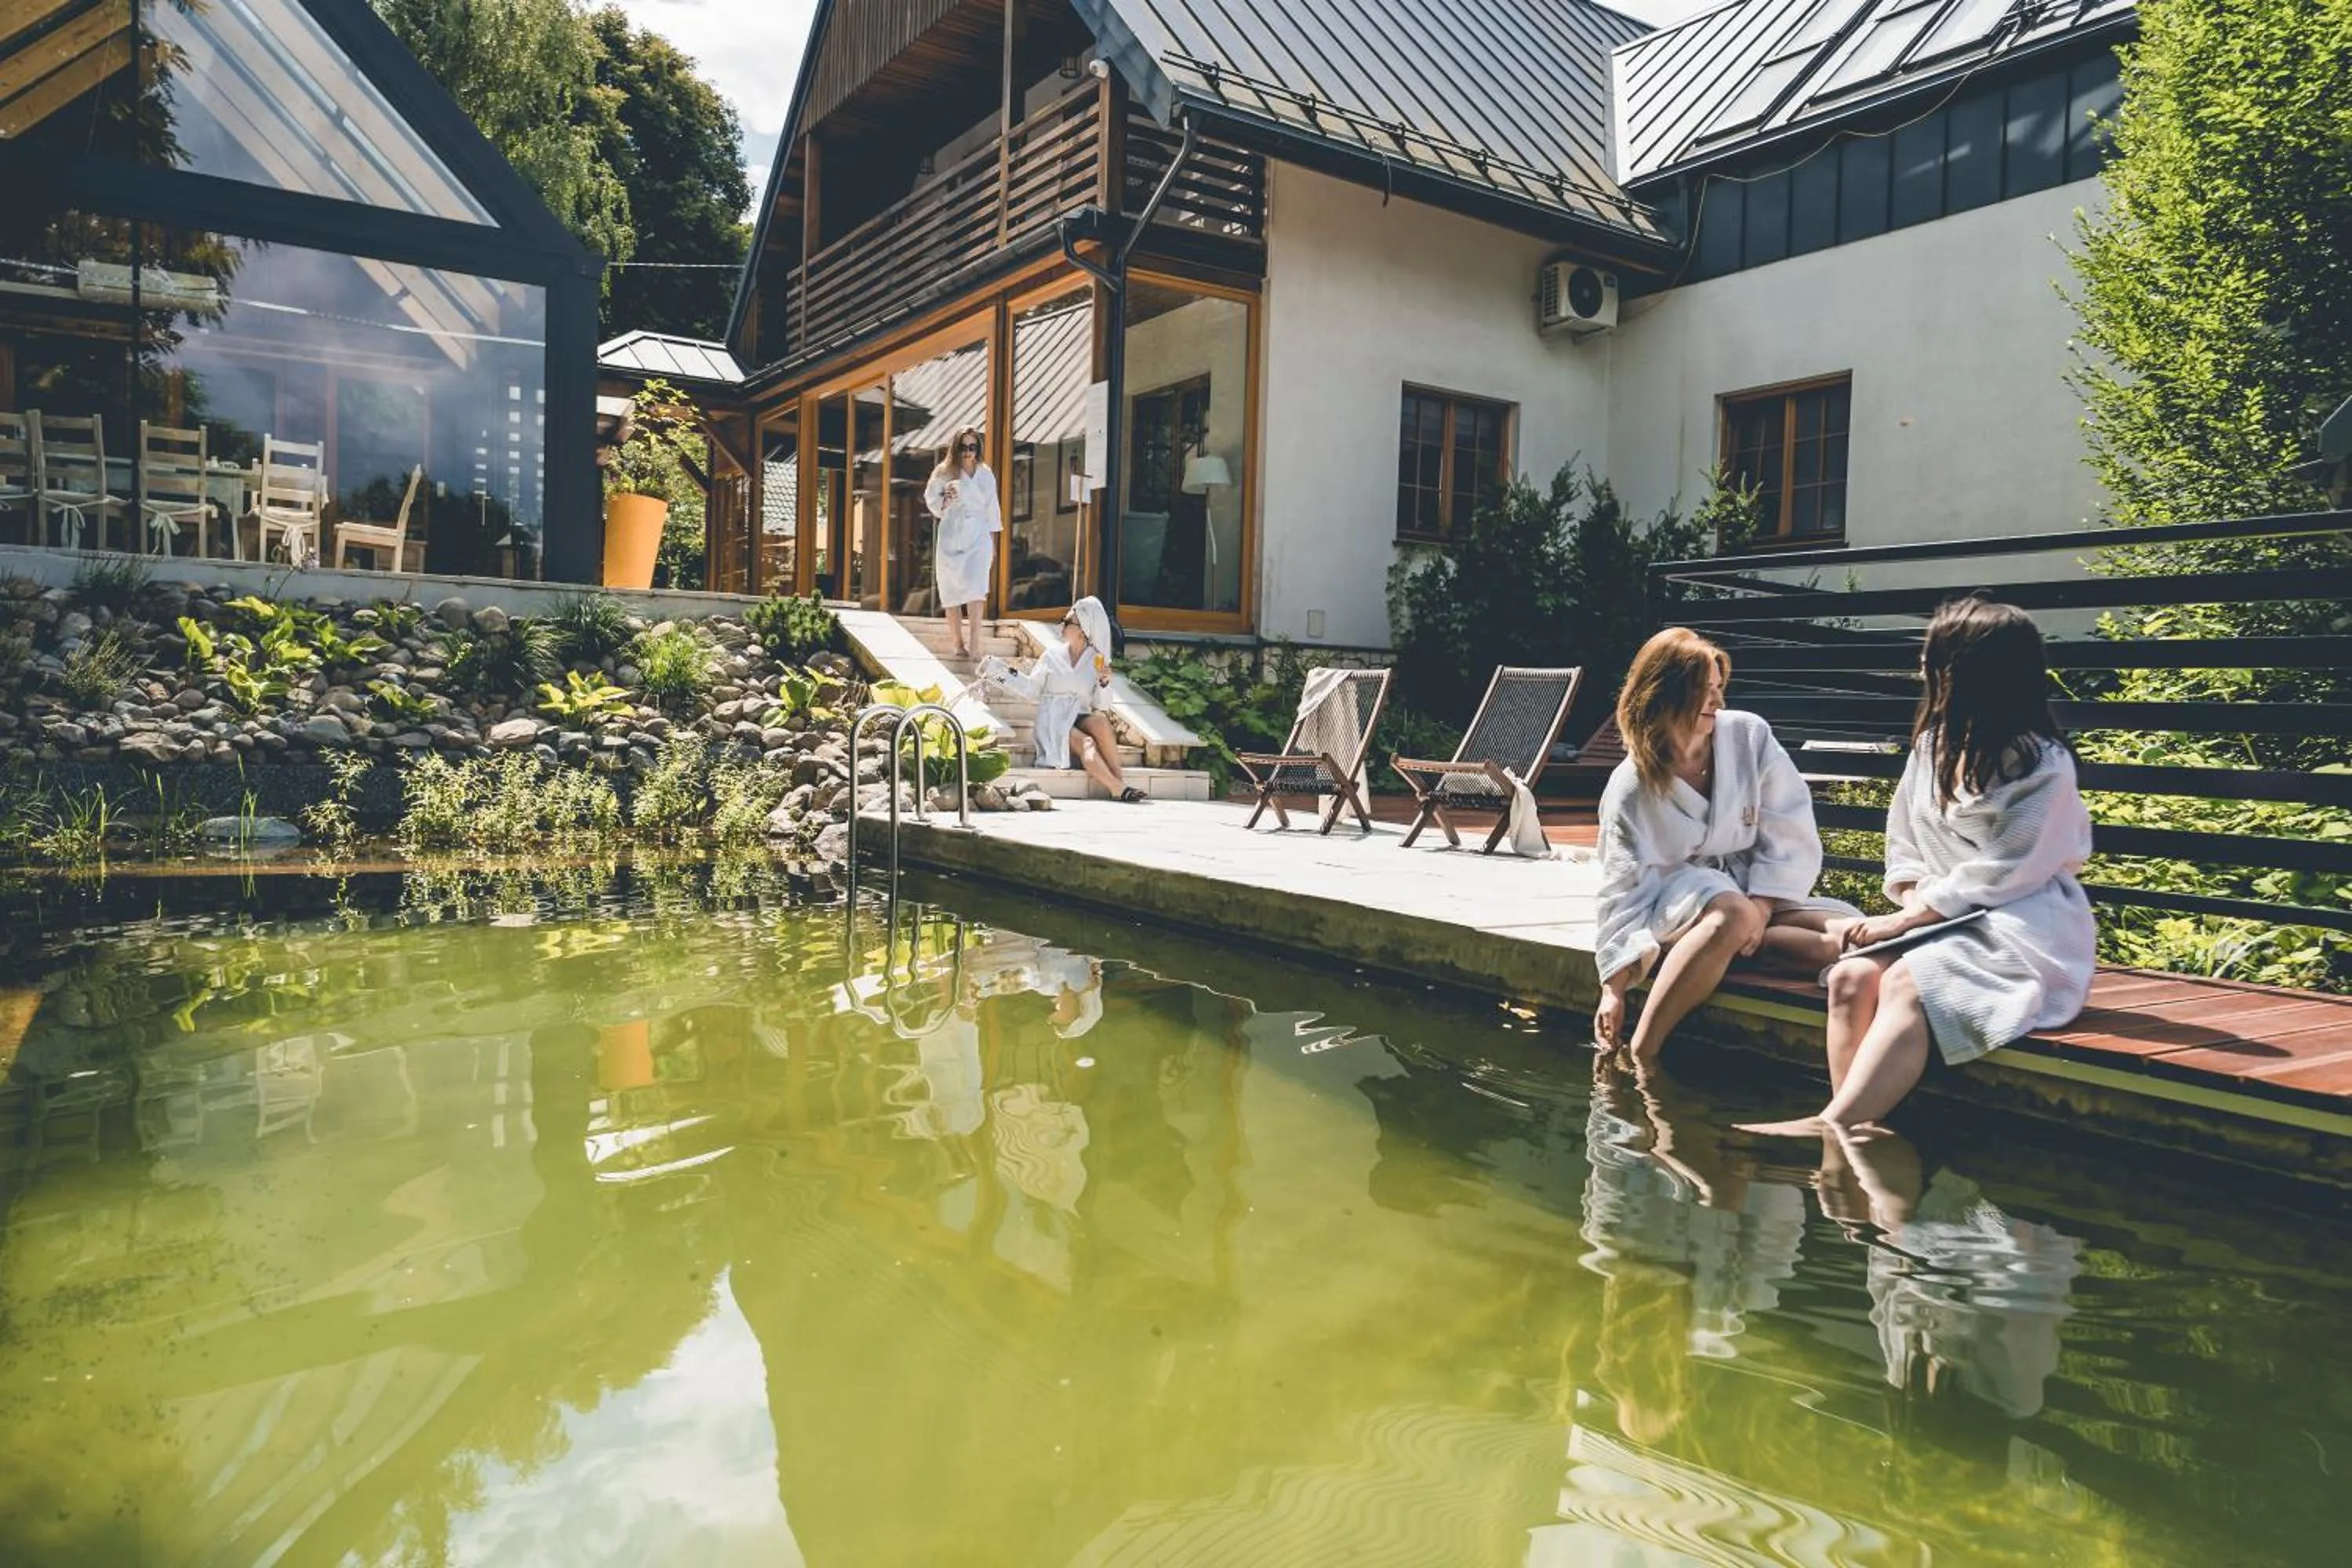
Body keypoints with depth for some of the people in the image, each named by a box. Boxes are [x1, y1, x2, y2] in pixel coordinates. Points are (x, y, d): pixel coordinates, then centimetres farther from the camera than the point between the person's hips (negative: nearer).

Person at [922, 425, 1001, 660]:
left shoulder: (986, 476, 8)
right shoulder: (944, 473, 4)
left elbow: (992, 509, 12)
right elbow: (931, 500, 9)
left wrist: (993, 541, 11)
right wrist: (945, 500, -12)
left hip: (977, 536, 0)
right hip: (950, 536, 1)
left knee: (975, 586, -17)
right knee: (951, 590, 2)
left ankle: (974, 644, -22)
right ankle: (958, 643, 11)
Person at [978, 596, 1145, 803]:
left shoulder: (1097, 660, 9)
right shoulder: (1052, 654, 10)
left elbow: (1101, 706, 4)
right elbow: (1032, 691, 12)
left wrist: (1104, 683, -12)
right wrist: (1003, 673, 6)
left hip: (1081, 718, 2)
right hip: (1055, 722, -1)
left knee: (1101, 720, -34)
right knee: (1085, 744, -33)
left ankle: (1119, 776, -32)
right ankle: (1119, 790, -46)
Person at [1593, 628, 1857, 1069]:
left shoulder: (1750, 737, -6)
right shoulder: (1630, 788, -11)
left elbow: (1791, 836, -5)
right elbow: (1623, 889, -11)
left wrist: (1761, 910, -18)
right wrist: (1613, 989, -17)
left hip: (1758, 890, 4)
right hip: (1676, 896, -3)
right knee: (1732, 915, -39)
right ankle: (1638, 1057, -38)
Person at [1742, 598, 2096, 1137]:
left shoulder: (2041, 763, -10)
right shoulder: (1932, 743, 11)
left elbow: (2001, 871, -16)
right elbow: (1904, 847, 12)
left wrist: (1906, 919, -17)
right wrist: (1915, 906, -7)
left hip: (2023, 927, -6)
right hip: (1942, 923, 6)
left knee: (1906, 985, -33)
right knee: (1851, 977, -23)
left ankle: (1831, 1125, -38)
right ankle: (1855, 1131, -31)